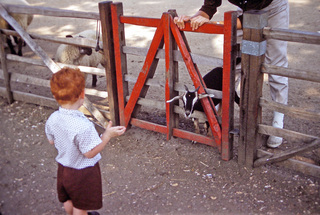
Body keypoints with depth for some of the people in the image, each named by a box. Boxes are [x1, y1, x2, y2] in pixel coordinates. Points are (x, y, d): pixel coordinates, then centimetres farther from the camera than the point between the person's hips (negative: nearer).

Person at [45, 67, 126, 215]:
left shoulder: (52, 119, -15)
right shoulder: (83, 126, -38)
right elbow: (90, 152, -27)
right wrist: (107, 135, -22)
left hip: (63, 168, 7)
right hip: (82, 172, -7)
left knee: (68, 200, 31)